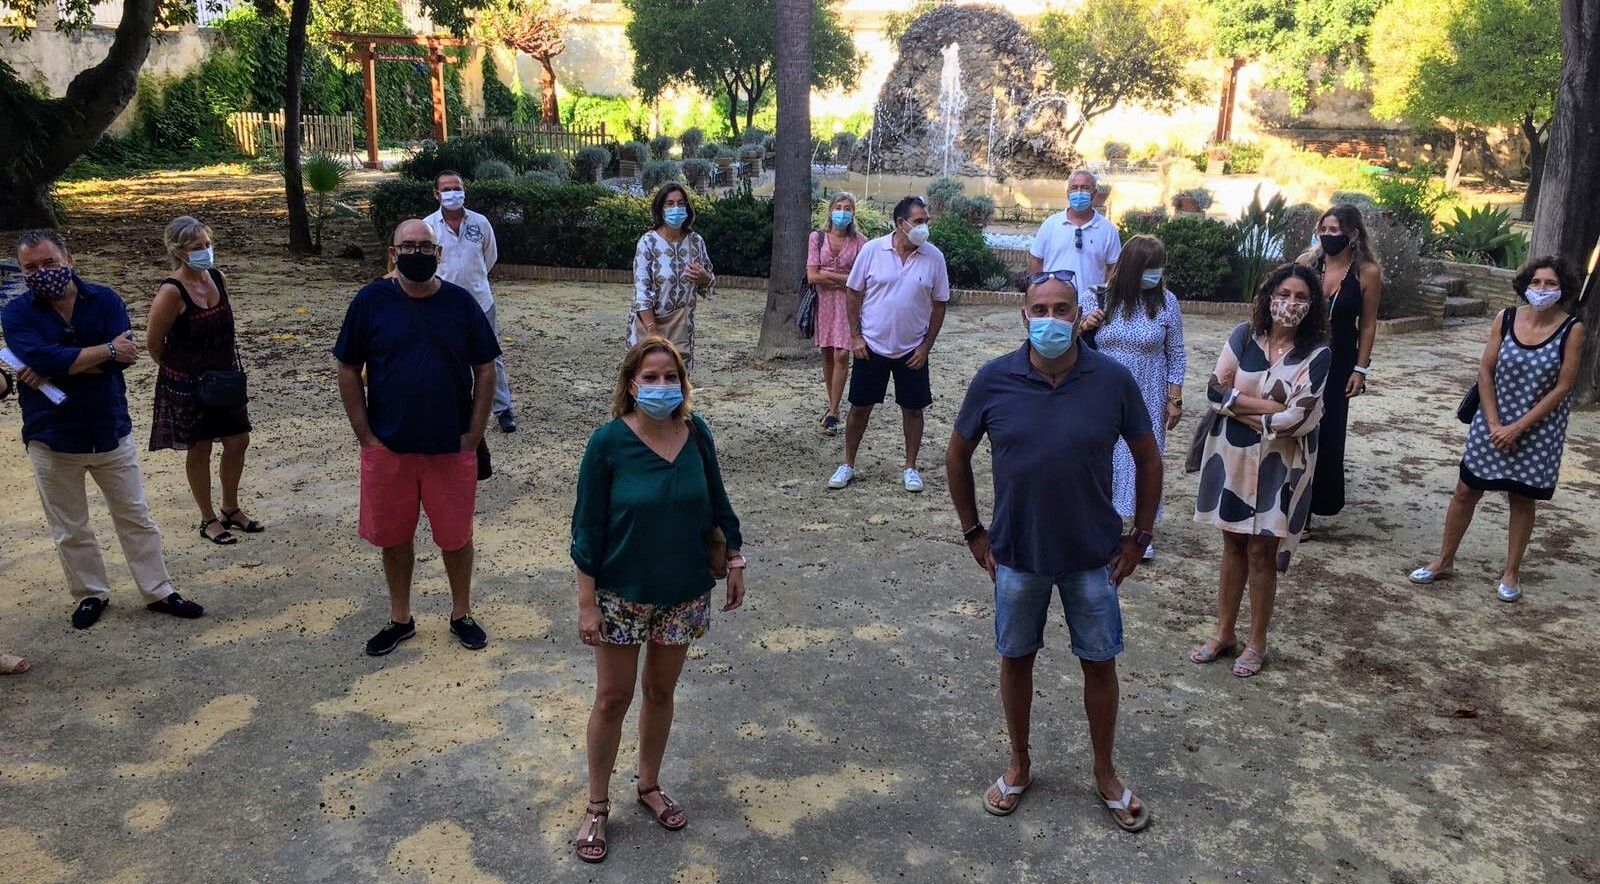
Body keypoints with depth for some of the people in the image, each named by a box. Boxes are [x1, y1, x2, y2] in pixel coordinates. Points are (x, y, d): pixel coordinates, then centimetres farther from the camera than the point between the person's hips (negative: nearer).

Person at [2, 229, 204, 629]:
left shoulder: (104, 300, -4)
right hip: (52, 440, 0)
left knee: (136, 518, 10)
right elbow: (42, 358, -25)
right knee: (70, 530, 13)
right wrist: (106, 350, -21)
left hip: (111, 431, 0)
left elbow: (125, 354, -20)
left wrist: (55, 369, -21)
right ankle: (91, 594, 31)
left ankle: (159, 592, 21)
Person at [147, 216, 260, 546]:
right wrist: (176, 370, 2)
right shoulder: (172, 291, -21)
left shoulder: (217, 277, -1)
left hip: (224, 374, 6)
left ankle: (231, 509, 30)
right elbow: (153, 341, -12)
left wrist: (229, 363, 13)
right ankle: (208, 520, 22)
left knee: (238, 441, 11)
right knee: (200, 449, 6)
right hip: (189, 383, -6)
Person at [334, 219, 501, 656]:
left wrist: (473, 434, -3)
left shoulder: (460, 302, -3)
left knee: (456, 536, 10)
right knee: (394, 537, 12)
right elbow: (348, 370, 0)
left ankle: (462, 614, 30)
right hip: (388, 446, 0)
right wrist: (366, 435, -4)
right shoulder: (371, 301, -4)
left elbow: (485, 370, 2)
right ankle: (400, 619, 31)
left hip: (452, 447, 0)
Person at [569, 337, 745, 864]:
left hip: (684, 592, 3)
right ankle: (597, 807, 28)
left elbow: (717, 503, 6)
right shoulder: (609, 442, -17)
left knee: (660, 692, 18)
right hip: (621, 595, -3)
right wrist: (587, 602, -13)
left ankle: (649, 785, 40)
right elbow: (588, 527, -12)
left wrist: (735, 562, 8)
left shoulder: (696, 434, -7)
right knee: (613, 700, 10)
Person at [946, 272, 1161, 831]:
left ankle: (1105, 774, 34)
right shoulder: (994, 380, -10)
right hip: (1016, 555, 0)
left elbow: (1148, 459, 1)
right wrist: (974, 533, 2)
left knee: (1099, 663, 12)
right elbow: (957, 456, 3)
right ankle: (1019, 765, 37)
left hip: (1093, 556, 0)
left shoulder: (1113, 380, -11)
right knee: (1016, 658, 14)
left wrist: (1139, 537, 1)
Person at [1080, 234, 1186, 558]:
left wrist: (1175, 400, 1)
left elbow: (1175, 355, 2)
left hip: (1146, 401, 0)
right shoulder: (1095, 298, -5)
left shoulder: (1166, 302, -5)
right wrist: (1084, 326, -16)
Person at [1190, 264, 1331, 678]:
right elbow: (1215, 390, -9)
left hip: (1278, 466, -3)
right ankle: (1223, 633, 28)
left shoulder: (1317, 355, -11)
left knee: (1261, 552, 5)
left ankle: (1257, 643, 23)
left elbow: (1296, 419, -19)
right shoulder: (1245, 336, -3)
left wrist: (1238, 405, -13)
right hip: (1231, 456, 3)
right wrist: (1267, 405, -17)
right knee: (1233, 545, 15)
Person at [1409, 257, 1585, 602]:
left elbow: (1562, 387, -12)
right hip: (1493, 422, 2)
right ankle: (1444, 561, 21)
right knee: (1466, 491, 6)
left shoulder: (1571, 330, -12)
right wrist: (1494, 424, -11)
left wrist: (1518, 428, -15)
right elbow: (1485, 372, -4)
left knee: (1522, 499, 10)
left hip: (1538, 429, -1)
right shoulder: (1506, 319, -6)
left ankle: (1511, 572, 24)